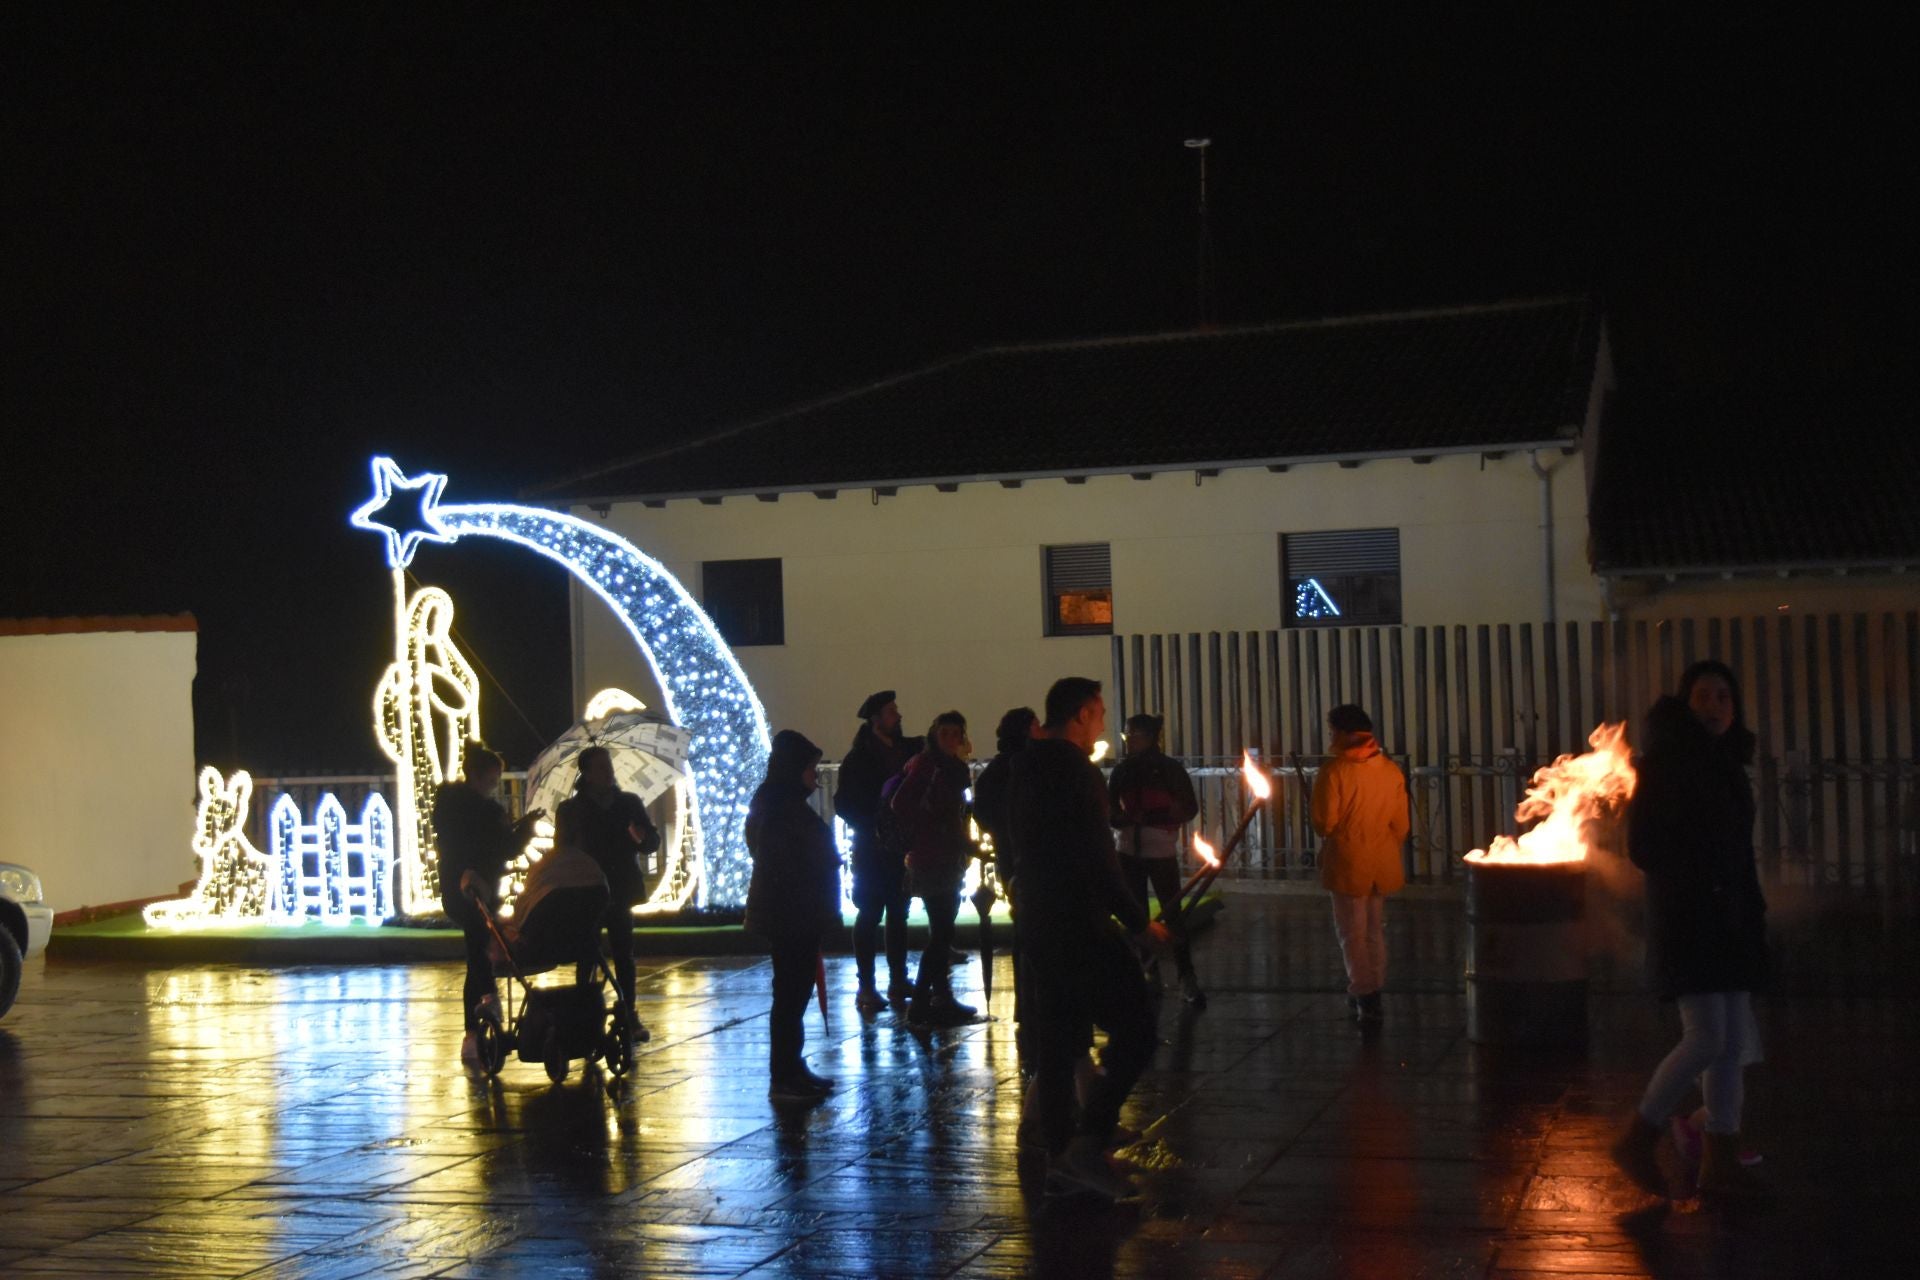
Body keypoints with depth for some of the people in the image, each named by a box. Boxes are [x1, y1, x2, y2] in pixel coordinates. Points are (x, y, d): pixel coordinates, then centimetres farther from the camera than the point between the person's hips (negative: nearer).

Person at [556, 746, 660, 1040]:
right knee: (587, 957, 0)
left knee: (624, 955, 5)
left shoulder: (629, 803, 4)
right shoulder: (570, 809, -1)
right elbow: (562, 851, 0)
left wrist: (642, 838, -17)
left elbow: (653, 841, 5)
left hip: (620, 891, 2)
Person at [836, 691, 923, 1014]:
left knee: (898, 914, 11)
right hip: (873, 849, -6)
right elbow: (844, 803, -10)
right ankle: (867, 988, -1)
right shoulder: (859, 757, -8)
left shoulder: (906, 749, 7)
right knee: (870, 915, -3)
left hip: (901, 846, 6)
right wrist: (871, 829, -16)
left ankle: (899, 981, 19)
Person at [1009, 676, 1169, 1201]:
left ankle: (1061, 1161, 15)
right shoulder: (1076, 772, -15)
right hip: (1083, 927, -9)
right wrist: (1140, 923, -12)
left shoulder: (1024, 771, 12)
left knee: (1058, 1041, 12)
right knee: (1135, 1032, -4)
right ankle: (1087, 1142, -11)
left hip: (1040, 925, 9)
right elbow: (1098, 862, -19)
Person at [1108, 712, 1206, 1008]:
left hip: (1162, 852, -4)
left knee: (1173, 914, -8)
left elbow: (1189, 808, -3)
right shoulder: (1122, 771, 6)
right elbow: (1110, 810, 8)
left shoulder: (1170, 768, -3)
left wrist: (1151, 817, -15)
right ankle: (1149, 974, 17)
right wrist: (1125, 819, -15)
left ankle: (1187, 978, -6)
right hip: (1129, 852, 4)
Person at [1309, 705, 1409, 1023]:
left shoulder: (1334, 770, -15)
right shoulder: (1391, 770, 0)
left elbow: (1324, 822, -14)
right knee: (1375, 931, 17)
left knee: (1352, 933, 5)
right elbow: (1401, 825, 5)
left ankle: (1364, 997, 4)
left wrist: (1325, 830, 8)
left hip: (1348, 865, -5)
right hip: (1382, 865, 5)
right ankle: (1373, 993, 22)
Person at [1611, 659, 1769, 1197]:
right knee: (1707, 1039, -14)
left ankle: (1721, 1159, 11)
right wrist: (1697, 884, -15)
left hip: (1731, 922, 8)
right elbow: (1643, 846, -11)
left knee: (1734, 1043, 5)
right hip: (1686, 923, -7)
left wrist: (1754, 913, 11)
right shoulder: (1664, 763, -8)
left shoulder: (1729, 767, 14)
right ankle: (1637, 1140, 0)